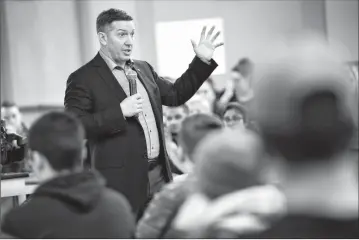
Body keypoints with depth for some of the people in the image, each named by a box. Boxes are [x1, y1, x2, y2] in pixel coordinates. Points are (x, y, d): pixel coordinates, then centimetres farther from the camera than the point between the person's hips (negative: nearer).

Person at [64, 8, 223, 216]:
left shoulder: (144, 69, 14)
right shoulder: (83, 79, -7)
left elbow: (175, 95, 25)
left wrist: (202, 61, 17)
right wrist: (119, 112, -21)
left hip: (158, 176, 7)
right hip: (121, 181, -7)